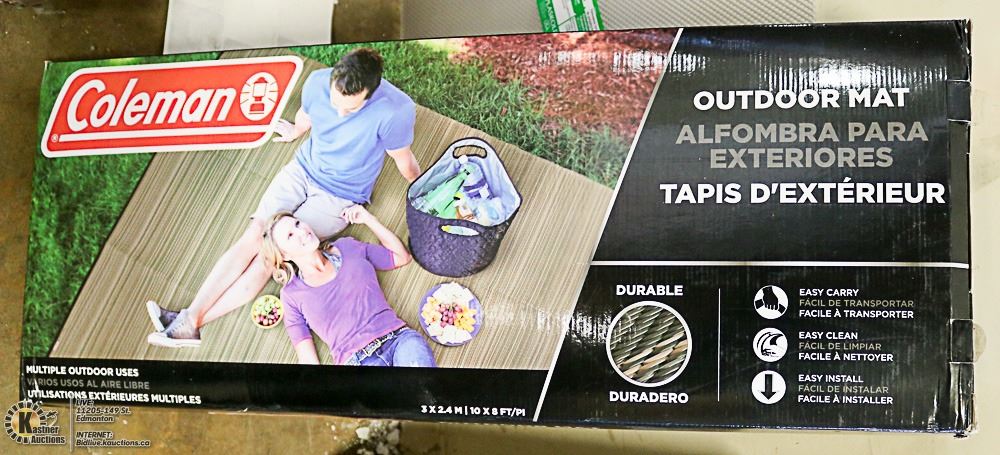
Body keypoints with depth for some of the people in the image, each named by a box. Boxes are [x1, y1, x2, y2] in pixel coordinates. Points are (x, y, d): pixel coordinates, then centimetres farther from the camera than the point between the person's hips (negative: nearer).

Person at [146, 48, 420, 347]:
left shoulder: (395, 110, -30)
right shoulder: (318, 82, -15)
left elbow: (404, 161, -10)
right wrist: (295, 132, 31)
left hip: (341, 197, -4)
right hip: (303, 168, 4)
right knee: (253, 236, -12)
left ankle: (191, 324, -15)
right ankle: (190, 317, -12)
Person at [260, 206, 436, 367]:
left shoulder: (346, 247, 20)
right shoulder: (291, 295, 12)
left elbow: (402, 257, 28)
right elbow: (307, 358, 7)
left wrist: (369, 219, 20)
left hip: (400, 339, 3)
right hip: (356, 360, -3)